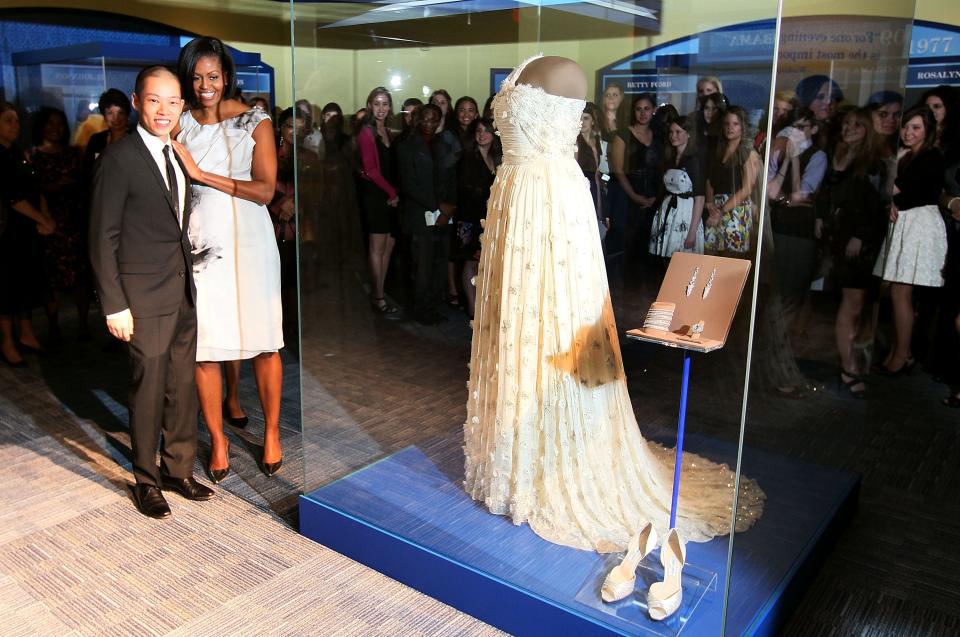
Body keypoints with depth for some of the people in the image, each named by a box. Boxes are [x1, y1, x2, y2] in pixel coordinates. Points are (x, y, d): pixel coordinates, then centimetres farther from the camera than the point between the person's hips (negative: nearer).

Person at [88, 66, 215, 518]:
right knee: (149, 389, 4)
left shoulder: (177, 155, 11)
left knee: (183, 385, 12)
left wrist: (190, 280, 7)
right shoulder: (119, 159, -10)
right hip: (145, 296, -6)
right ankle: (147, 481, 21)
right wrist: (114, 304, -13)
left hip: (183, 292, 6)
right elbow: (103, 238, -10)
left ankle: (179, 470, 27)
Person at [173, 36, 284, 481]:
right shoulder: (179, 125, 6)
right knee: (205, 343, 2)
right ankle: (218, 439, 19)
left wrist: (202, 174, -12)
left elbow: (265, 190, -9)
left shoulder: (255, 122, 0)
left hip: (248, 241, -1)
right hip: (199, 243, 2)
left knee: (261, 339, 2)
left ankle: (271, 431, 21)